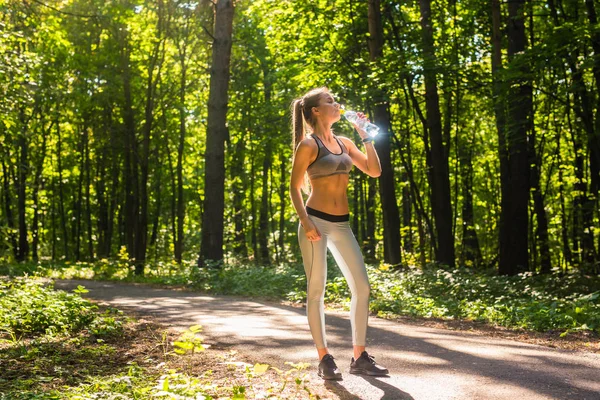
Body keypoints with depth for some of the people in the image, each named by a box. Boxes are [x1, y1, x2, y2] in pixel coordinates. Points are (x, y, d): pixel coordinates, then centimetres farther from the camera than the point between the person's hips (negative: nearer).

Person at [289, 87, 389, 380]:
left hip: (342, 225, 7)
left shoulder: (345, 143, 13)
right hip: (316, 222, -6)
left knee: (362, 288, 2)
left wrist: (365, 135, 6)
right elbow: (294, 188, -6)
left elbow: (374, 171, 9)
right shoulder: (308, 144, -5)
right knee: (316, 290, -2)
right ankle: (324, 359, 8)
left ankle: (359, 357, 11)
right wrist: (305, 222, -17)